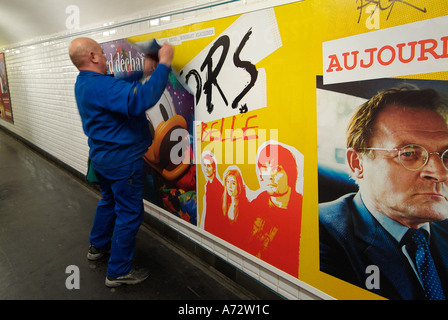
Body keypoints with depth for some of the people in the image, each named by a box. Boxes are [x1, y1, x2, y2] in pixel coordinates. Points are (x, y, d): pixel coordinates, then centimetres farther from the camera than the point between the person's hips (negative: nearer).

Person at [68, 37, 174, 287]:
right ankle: (119, 271, 15)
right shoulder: (102, 85, -26)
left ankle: (98, 246, 46)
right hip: (122, 160, -10)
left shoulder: (84, 83, 7)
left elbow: (125, 88, 16)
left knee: (110, 201, 27)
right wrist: (163, 65, -31)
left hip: (103, 155, 10)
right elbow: (141, 99, -39)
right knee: (130, 213, 2)